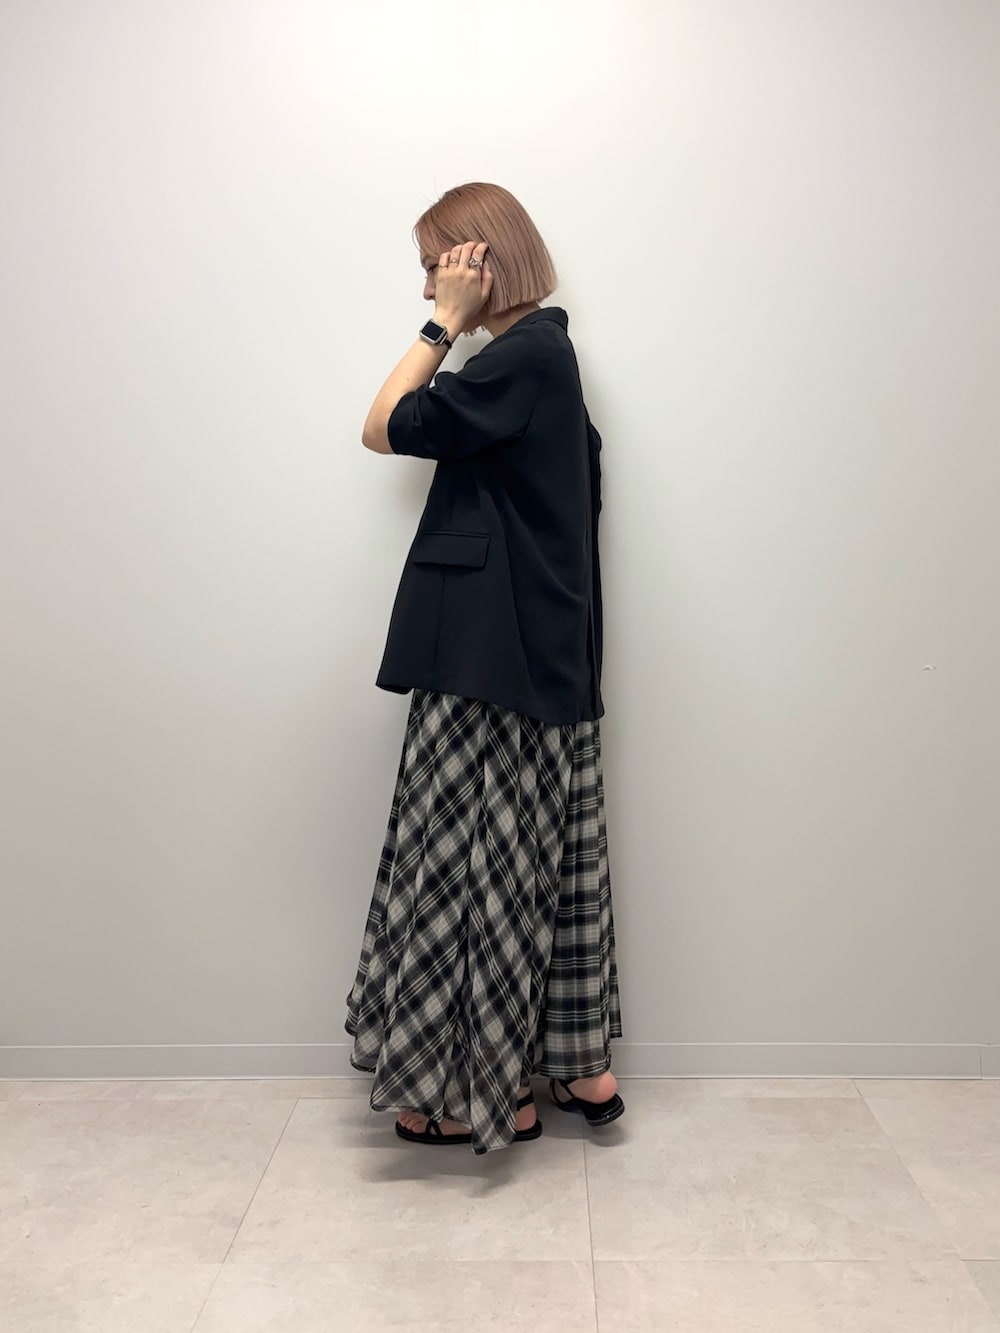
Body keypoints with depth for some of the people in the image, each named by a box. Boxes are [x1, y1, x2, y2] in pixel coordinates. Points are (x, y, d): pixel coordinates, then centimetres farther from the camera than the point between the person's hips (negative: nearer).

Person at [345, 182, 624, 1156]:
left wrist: (444, 324, -7)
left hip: (498, 663, -10)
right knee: (544, 861, 15)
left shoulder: (525, 355, -12)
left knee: (474, 863, 0)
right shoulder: (545, 355, 18)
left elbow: (388, 430, -13)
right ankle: (581, 1068, 28)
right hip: (542, 657, 10)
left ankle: (489, 1092, 15)